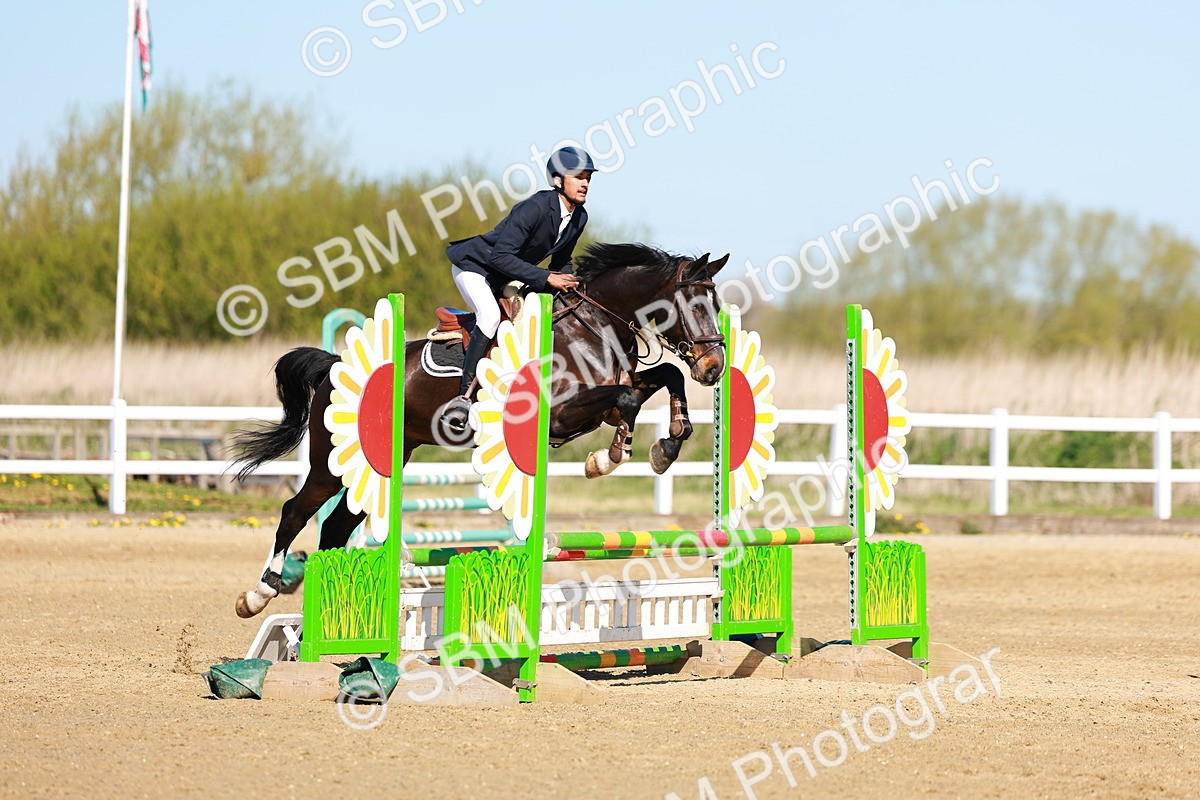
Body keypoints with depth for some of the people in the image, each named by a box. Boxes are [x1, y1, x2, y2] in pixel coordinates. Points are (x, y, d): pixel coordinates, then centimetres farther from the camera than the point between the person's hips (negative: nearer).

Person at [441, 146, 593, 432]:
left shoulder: (579, 218, -5)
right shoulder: (536, 208, -30)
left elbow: (561, 260, 11)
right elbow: (500, 256, -34)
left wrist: (566, 281, -11)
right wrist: (546, 279, -34)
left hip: (506, 278, 9)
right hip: (474, 265, -9)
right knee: (490, 315, -32)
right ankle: (462, 398, -33)